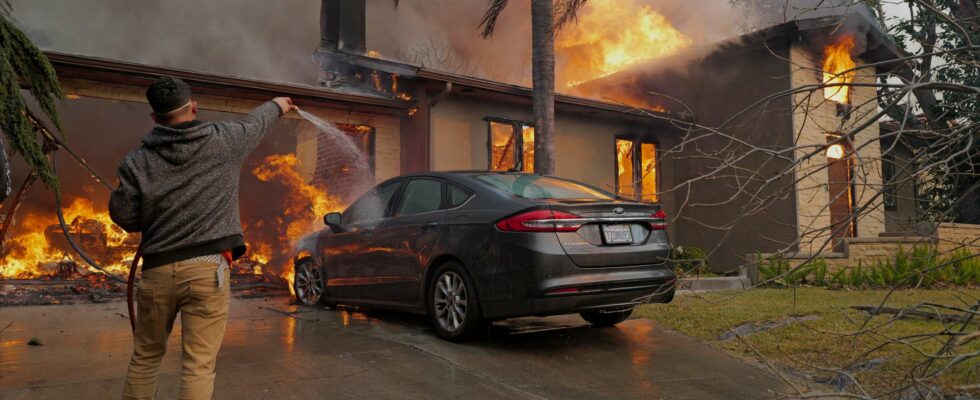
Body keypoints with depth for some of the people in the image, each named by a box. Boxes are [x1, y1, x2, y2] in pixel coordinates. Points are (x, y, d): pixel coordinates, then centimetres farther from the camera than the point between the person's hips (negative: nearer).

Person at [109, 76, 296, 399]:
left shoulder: (137, 161, 1)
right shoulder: (224, 140, 0)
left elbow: (124, 217, 3)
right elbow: (255, 123, 20)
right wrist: (276, 106, 41)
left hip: (158, 270, 2)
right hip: (207, 269, -2)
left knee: (146, 356, 21)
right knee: (198, 366, 0)